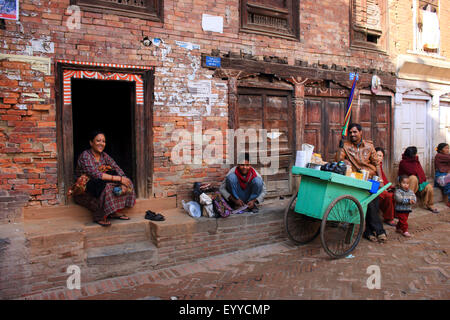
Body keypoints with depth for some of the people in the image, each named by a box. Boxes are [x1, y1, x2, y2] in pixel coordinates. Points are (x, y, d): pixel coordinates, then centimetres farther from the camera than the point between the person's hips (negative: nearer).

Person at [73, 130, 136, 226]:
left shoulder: (104, 156, 6)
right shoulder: (85, 156, -17)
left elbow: (117, 169, -2)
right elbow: (96, 174, -28)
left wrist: (123, 181, -23)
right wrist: (118, 178, -30)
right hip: (84, 192, -7)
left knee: (126, 183, -10)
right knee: (106, 187, -36)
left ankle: (113, 212, -7)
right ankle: (99, 217, -20)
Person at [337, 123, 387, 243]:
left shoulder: (369, 146, 8)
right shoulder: (346, 146, 5)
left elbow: (376, 163, 9)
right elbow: (338, 159, -3)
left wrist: (380, 180, 4)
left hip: (372, 178, 3)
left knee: (375, 205, -2)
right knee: (369, 205, -17)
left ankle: (369, 231, 13)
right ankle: (379, 231, -6)